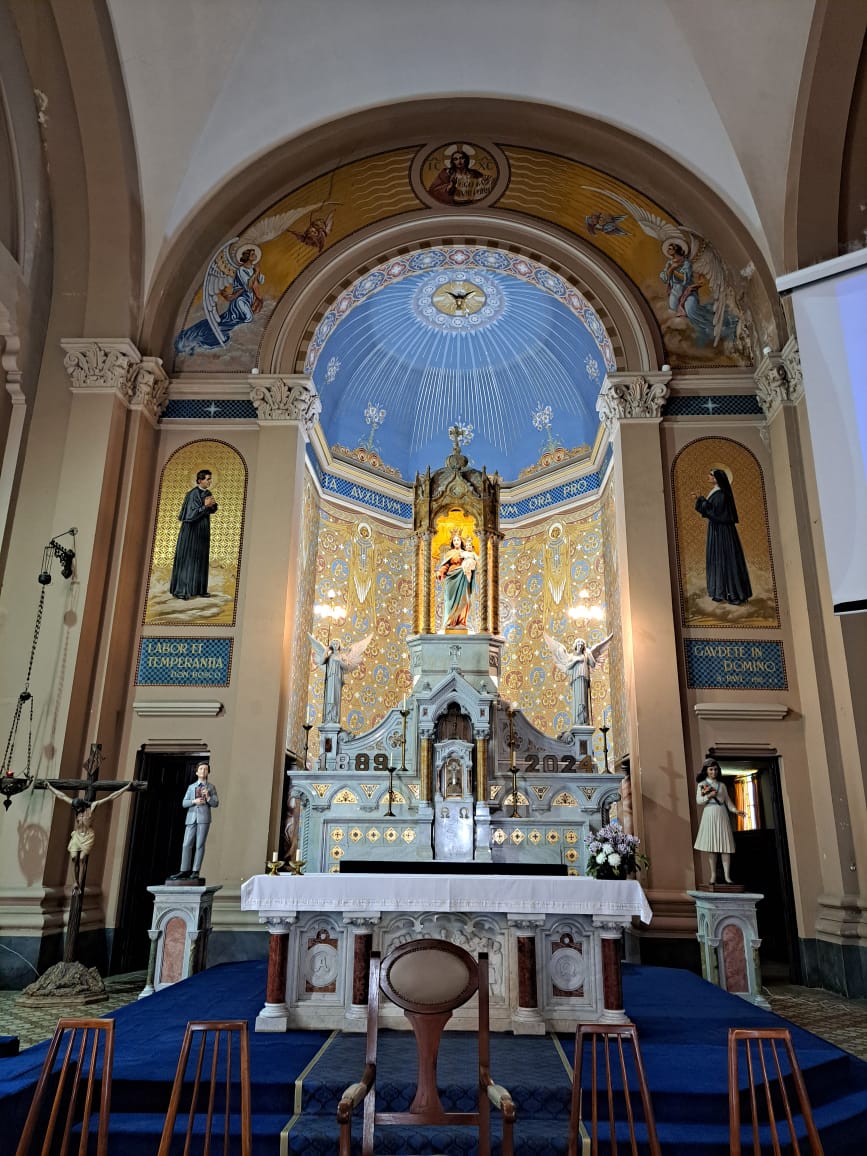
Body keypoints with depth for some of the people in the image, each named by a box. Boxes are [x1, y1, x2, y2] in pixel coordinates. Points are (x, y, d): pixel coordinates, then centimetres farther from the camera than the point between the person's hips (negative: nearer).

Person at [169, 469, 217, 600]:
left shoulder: (208, 493, 8)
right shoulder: (193, 494, -16)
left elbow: (212, 510, 14)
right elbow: (191, 514, -21)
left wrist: (212, 505, -7)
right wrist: (205, 506, -21)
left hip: (203, 532, 8)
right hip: (191, 532, -8)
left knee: (201, 560, 10)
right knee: (187, 559, -4)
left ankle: (199, 589, 17)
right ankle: (180, 590, 0)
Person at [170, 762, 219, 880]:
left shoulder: (211, 787, 12)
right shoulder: (191, 787, 18)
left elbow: (216, 804, 4)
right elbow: (184, 803, 9)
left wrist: (208, 797, -14)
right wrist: (194, 801, -10)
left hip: (204, 818, -2)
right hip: (191, 818, 2)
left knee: (200, 845, -6)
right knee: (187, 845, -3)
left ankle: (195, 871, -4)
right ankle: (185, 871, 0)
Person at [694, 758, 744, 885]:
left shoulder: (722, 785, 13)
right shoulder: (701, 785, 6)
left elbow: (728, 801, 11)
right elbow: (698, 801, -1)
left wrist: (735, 810, -3)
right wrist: (709, 796, -13)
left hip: (722, 814, 2)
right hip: (709, 814, -2)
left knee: (725, 846, -3)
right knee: (711, 846, -2)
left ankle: (727, 875, -1)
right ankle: (713, 876, 3)